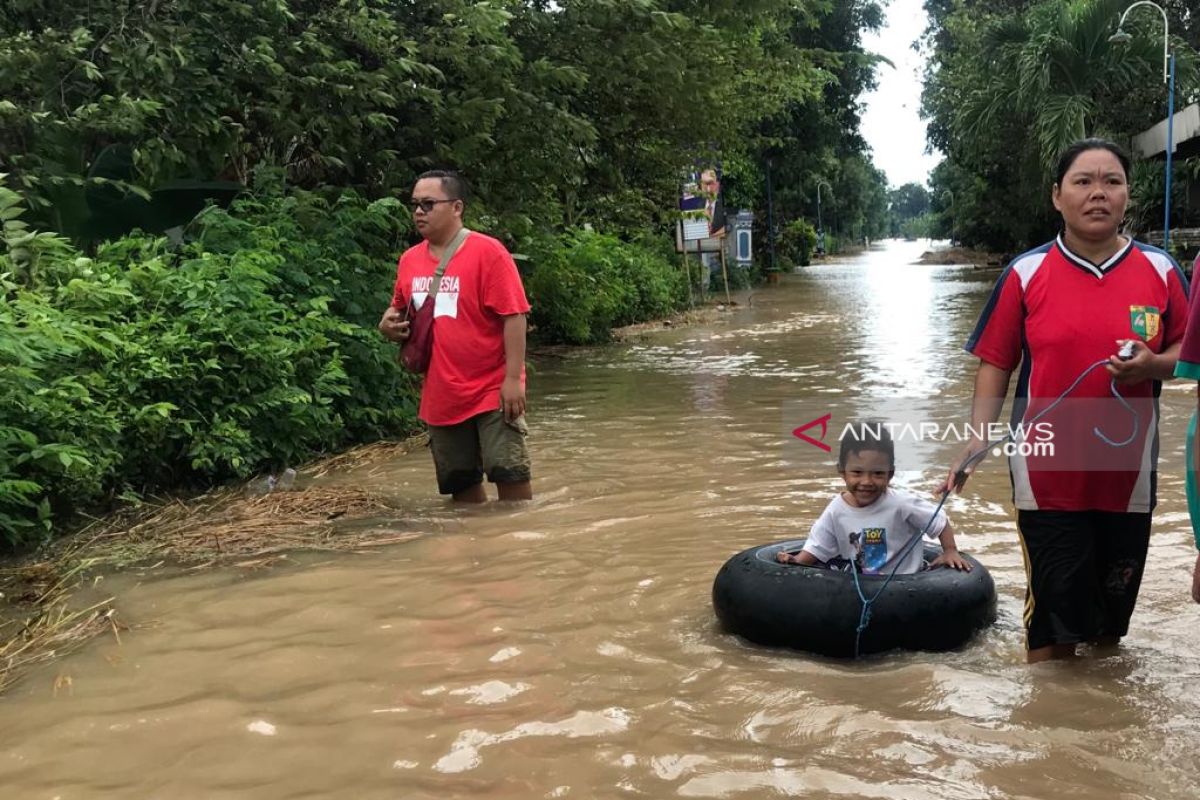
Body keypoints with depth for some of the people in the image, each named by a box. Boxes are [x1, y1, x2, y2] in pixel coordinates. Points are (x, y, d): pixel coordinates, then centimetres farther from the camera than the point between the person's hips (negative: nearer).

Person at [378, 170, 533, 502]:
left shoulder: (487, 252, -10)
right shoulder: (409, 260, 7)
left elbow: (513, 316, -14)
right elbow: (399, 310, 24)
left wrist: (513, 378, -19)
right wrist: (390, 322, 0)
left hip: (491, 390, -6)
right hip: (441, 396, 6)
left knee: (509, 471, -4)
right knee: (459, 481, 13)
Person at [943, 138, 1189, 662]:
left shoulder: (1160, 271, 1)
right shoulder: (1026, 273, -4)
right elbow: (995, 364, -1)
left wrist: (1151, 365, -14)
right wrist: (977, 436, -12)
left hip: (1127, 474, 2)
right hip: (1047, 474, -2)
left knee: (1114, 601, 16)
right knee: (1055, 605, 5)